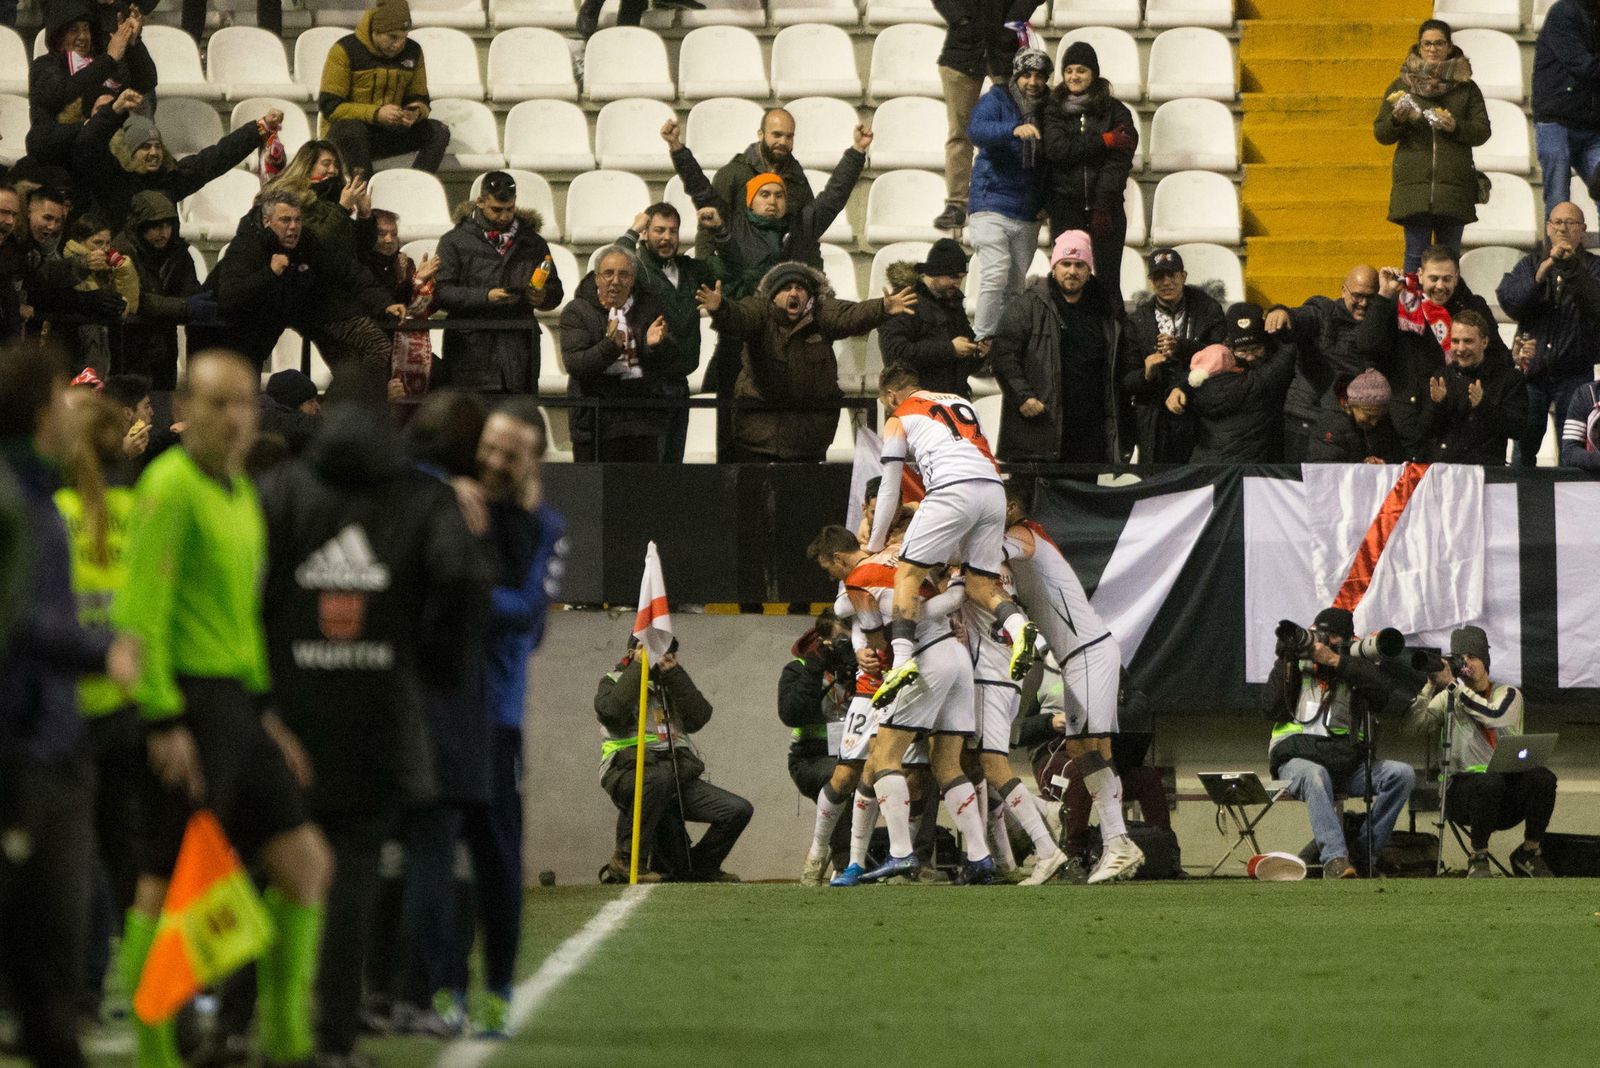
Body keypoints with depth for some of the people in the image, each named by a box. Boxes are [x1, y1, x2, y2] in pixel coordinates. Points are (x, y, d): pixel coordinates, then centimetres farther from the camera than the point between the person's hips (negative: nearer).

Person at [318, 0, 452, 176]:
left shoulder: (412, 52, 3)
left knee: (439, 132, -16)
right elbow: (329, 106, -17)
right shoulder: (345, 50, -12)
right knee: (352, 129, -39)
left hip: (387, 134, 5)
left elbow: (420, 100, 8)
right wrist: (376, 113, -28)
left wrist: (416, 112, -18)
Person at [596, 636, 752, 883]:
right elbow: (613, 712, -14)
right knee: (659, 777, -41)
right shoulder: (614, 681, 11)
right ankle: (627, 860, -28)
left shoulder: (673, 684, 23)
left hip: (680, 776, 5)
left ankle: (700, 867, 14)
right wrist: (638, 667, -6)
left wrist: (673, 673, -1)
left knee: (739, 810, -10)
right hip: (630, 771, -5)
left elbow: (698, 718, 3)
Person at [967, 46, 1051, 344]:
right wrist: (1014, 130, -39)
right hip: (992, 205, -5)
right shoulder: (997, 100, -2)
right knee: (996, 274, -19)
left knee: (1016, 286, 9)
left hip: (1027, 215, 5)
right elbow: (976, 129, -23)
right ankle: (982, 339, -16)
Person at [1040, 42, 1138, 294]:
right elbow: (1056, 150, -7)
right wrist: (1104, 140, -10)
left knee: (1109, 281, -4)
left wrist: (1103, 204, -15)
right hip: (1065, 207, 1)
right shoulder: (1053, 110, 10)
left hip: (1106, 207, -1)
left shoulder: (1114, 110, 6)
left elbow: (1119, 160, -4)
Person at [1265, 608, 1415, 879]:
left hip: (1346, 759, 2)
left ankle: (1363, 852, -23)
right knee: (1315, 775, -39)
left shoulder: (1356, 667, 16)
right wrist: (1285, 663, -1)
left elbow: (1381, 689, -7)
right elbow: (1274, 711, 3)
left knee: (1402, 773, -22)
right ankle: (1335, 859, -50)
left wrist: (1334, 661, -9)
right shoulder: (1294, 665, 17)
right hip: (1298, 757, -2)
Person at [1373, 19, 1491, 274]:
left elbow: (1483, 132, 7)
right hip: (1414, 184, 0)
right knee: (1416, 254, -6)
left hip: (1454, 188, 0)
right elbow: (1380, 133, 11)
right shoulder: (1402, 85, 12)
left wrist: (1456, 127, -12)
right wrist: (1397, 120, -10)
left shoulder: (1466, 88, 11)